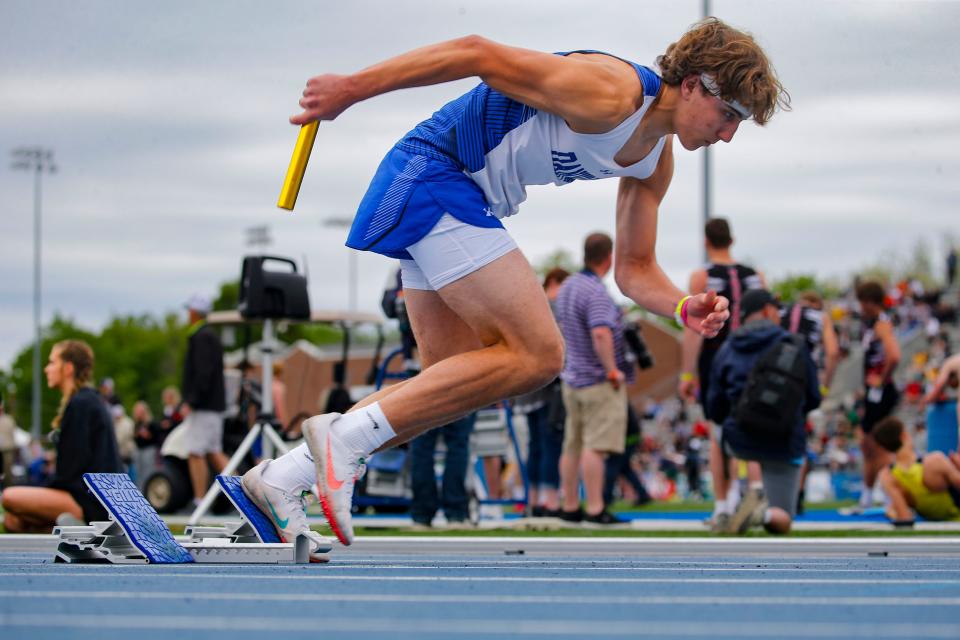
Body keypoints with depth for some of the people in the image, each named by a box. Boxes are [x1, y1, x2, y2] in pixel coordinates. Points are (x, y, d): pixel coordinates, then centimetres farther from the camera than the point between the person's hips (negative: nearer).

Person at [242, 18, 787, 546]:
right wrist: (353, 88, -21)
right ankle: (347, 435, -16)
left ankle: (283, 479, 12)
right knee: (538, 355, -15)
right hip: (437, 170, -10)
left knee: (449, 386, 11)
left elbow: (634, 269, 14)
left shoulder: (657, 162, 8)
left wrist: (686, 308, -8)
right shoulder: (611, 94, -21)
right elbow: (479, 54, -21)